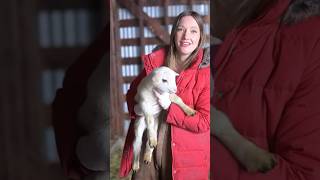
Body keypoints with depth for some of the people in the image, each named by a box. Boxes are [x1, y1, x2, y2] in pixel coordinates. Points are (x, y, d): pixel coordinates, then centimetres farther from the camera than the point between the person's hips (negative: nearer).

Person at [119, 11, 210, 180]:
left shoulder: (205, 71, -11)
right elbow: (132, 92, 14)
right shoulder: (155, 60, 0)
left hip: (183, 153, -3)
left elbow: (204, 121, -14)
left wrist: (169, 107, -20)